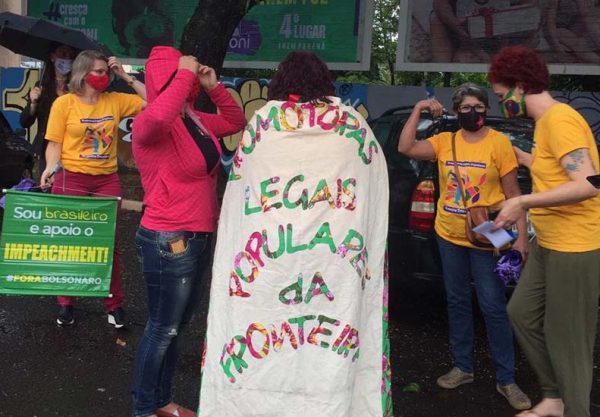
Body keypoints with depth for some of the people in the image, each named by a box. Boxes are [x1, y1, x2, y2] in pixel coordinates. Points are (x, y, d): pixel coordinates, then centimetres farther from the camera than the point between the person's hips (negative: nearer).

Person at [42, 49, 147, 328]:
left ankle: (114, 304, 16)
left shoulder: (115, 101, 6)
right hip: (71, 179, -2)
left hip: (106, 181, 3)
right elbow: (55, 143, -3)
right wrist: (51, 168, -20)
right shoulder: (65, 103, -3)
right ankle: (65, 303, 23)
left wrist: (125, 77, 1)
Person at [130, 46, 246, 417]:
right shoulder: (149, 124, -18)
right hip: (169, 240, -9)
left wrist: (214, 87, 7)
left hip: (198, 237, 9)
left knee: (177, 325, 20)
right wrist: (185, 74, -28)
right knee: (163, 328, 2)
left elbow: (235, 122, 22)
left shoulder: (194, 119, 8)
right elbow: (159, 115, -43)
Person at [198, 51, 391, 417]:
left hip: (270, 255, 0)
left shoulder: (264, 119, 7)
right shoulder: (352, 122, 8)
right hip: (336, 259, 1)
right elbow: (377, 184, 14)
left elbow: (239, 185, 12)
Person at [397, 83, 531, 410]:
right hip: (449, 236, 4)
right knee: (457, 303, 14)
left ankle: (505, 380, 12)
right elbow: (405, 148, -5)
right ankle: (463, 367, 30)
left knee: (493, 307, -1)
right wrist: (418, 110, -6)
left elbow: (513, 194, -6)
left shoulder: (498, 142, -6)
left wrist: (521, 237, -10)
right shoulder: (444, 141, 4)